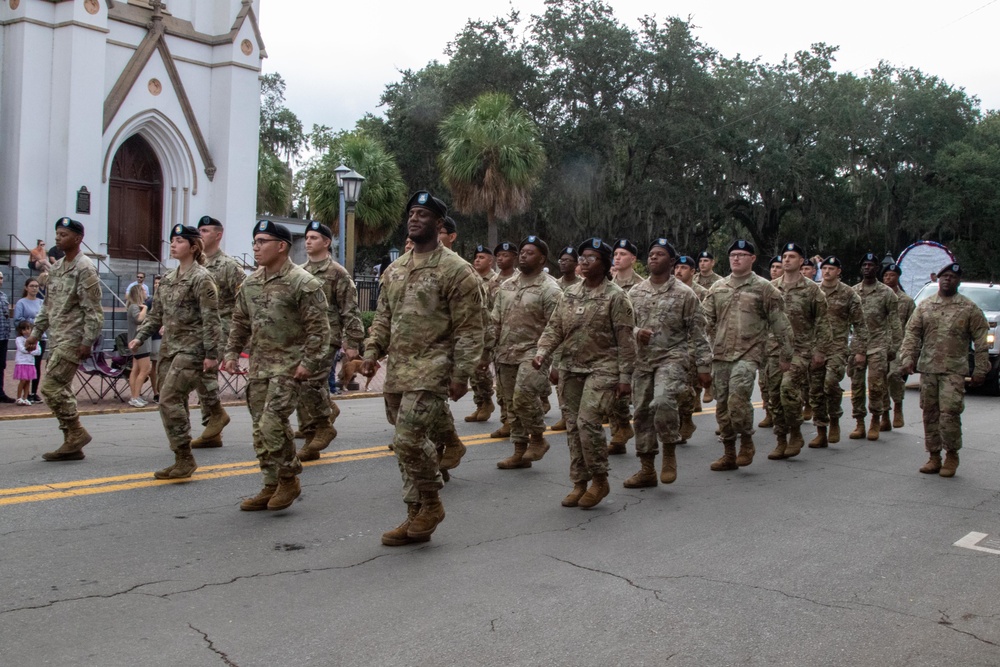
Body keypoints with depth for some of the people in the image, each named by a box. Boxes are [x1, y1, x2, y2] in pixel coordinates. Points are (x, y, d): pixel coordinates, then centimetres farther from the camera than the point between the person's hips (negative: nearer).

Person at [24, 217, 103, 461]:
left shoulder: (85, 268, -11)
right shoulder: (56, 268, 15)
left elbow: (93, 310, -15)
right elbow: (48, 305, 22)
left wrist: (87, 341, -20)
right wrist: (35, 333, 17)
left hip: (73, 339, -9)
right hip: (57, 338, 9)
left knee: (51, 386, -13)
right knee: (62, 390, 8)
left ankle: (76, 433, -1)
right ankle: (72, 445, 13)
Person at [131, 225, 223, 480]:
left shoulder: (201, 278, -9)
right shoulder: (167, 280, 14)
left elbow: (211, 318, -13)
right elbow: (156, 314, 18)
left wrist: (211, 353, -17)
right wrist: (140, 337, 4)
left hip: (191, 349, -8)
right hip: (170, 347, 8)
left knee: (169, 399, -15)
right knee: (175, 403, 9)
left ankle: (185, 458, -6)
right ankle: (182, 461, 16)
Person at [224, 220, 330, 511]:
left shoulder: (303, 283, -12)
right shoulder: (250, 283, 10)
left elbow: (319, 327, -14)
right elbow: (240, 321, 20)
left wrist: (309, 362, -18)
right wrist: (232, 352, 11)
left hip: (289, 365, -7)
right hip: (259, 365, 8)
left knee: (272, 423, -16)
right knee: (260, 428, 9)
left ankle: (289, 479, 4)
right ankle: (271, 486, 20)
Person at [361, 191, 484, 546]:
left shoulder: (456, 270, -7)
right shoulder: (395, 270, 14)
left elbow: (468, 329, -10)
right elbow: (383, 316, 20)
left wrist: (461, 374, -14)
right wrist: (373, 350, 5)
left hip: (430, 370, -7)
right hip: (397, 370, 7)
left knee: (408, 439, -16)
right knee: (408, 443, 10)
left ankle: (431, 503, 7)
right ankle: (417, 517, 20)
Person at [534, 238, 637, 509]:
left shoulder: (615, 296, -6)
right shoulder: (569, 294, 12)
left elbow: (626, 340, -7)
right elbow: (554, 327, 12)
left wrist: (625, 377, -10)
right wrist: (543, 352, -7)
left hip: (601, 368, -6)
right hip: (571, 368, 6)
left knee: (588, 421, -18)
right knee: (573, 426, 8)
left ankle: (599, 480, -1)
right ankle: (580, 482, 18)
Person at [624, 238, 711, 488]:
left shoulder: (684, 294, -2)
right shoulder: (635, 292, 9)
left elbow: (698, 333, -2)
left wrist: (703, 367, -5)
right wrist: (636, 332, -11)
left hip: (672, 358, -5)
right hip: (642, 361, 5)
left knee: (663, 402, -28)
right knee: (642, 412, 6)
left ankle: (670, 452, -4)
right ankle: (647, 469, 18)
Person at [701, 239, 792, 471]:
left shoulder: (764, 288, 2)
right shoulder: (717, 288, 13)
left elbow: (780, 324, 3)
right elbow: (705, 319, 10)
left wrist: (785, 355, 3)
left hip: (748, 354, -5)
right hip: (720, 354, 5)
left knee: (738, 397, -22)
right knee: (722, 404, 7)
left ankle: (747, 442, 0)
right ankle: (729, 454, 18)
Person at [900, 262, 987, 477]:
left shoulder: (969, 308, 3)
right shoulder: (925, 306, 11)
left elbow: (981, 340, 2)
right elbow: (912, 333, 8)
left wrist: (980, 369, -3)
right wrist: (907, 358, -5)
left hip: (954, 370, -3)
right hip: (927, 369, 3)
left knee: (949, 414, -11)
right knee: (930, 414, 7)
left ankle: (952, 455, 7)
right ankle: (934, 456, 17)